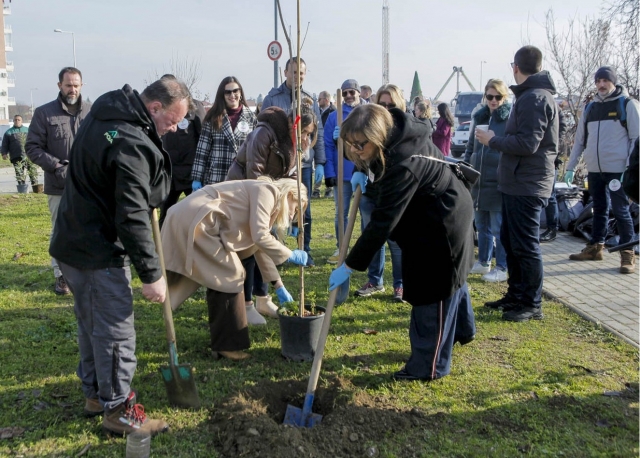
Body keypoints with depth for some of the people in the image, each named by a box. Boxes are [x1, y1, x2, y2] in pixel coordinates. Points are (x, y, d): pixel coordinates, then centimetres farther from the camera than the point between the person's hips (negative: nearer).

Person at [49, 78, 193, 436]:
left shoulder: (105, 114, 7)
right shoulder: (133, 144, -25)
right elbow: (132, 217, -27)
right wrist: (151, 274, -22)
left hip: (75, 242, 10)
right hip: (100, 251, -10)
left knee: (91, 323, 20)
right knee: (115, 331, 1)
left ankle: (95, 392, 34)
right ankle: (118, 409, 12)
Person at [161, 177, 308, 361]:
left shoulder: (266, 199, 24)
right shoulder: (267, 191, -5)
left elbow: (259, 247, 28)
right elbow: (260, 237, -15)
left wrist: (279, 286, 29)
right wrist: (290, 255, -2)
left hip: (189, 219, 10)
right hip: (194, 220, -10)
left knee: (219, 276, 15)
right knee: (230, 276, -3)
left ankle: (223, 339, 25)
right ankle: (227, 344, 7)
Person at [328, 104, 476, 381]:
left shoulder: (403, 165, -38)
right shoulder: (394, 130, -11)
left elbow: (382, 223, -36)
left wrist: (349, 266, -31)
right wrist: (362, 172, -6)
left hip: (442, 225, -10)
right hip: (449, 213, 10)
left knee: (432, 290, -1)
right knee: (450, 278, 27)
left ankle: (429, 366, 12)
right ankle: (462, 329, 51)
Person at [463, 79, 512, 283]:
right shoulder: (480, 117, 12)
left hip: (498, 183, -6)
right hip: (478, 181, 7)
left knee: (499, 228, 1)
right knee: (482, 225, 16)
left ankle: (502, 268, 11)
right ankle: (483, 262, 29)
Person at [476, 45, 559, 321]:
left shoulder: (534, 98, -16)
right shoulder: (533, 95, 16)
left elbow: (528, 143, -23)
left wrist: (493, 141, -12)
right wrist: (497, 140, 9)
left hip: (527, 185, -11)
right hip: (517, 183, 11)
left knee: (525, 246, -3)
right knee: (509, 240, 17)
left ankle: (532, 305, 8)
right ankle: (516, 295, 28)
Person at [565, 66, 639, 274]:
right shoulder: (590, 108, 13)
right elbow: (580, 139, 16)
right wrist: (571, 167, 12)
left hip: (617, 169, -5)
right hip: (594, 170, 5)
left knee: (621, 211, -1)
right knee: (599, 210, 14)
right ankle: (595, 248, 24)